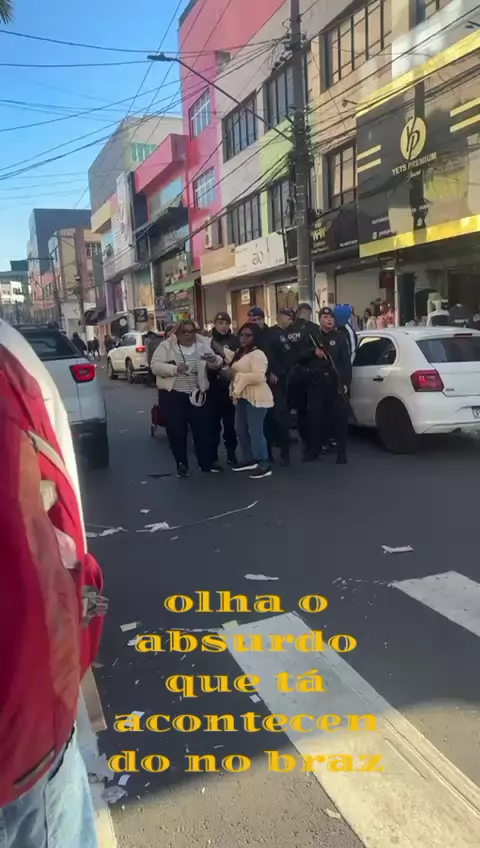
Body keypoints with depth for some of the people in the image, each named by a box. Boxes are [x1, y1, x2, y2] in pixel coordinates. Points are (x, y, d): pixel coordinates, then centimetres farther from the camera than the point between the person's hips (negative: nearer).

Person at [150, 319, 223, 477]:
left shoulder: (203, 345, 4)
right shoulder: (166, 346, -3)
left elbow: (218, 362, 3)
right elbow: (155, 366, -10)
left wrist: (215, 359, -21)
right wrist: (174, 369, -24)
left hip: (196, 394, 2)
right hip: (172, 395, -2)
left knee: (202, 429, 7)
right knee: (176, 431, 5)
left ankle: (206, 463, 21)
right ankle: (181, 465, 19)